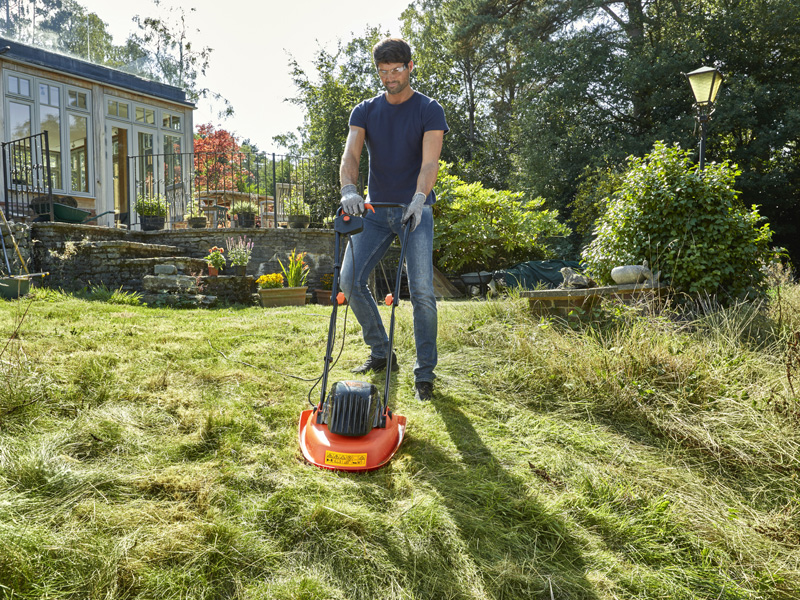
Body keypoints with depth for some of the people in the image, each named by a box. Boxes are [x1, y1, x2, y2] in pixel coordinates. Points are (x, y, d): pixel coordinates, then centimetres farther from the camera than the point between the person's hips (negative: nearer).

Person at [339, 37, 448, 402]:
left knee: (421, 290, -13)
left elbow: (429, 161, -16)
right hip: (375, 209, 4)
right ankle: (381, 353, 12)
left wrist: (419, 198, -35)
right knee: (350, 280, -5)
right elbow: (351, 154, -8)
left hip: (415, 210, -3)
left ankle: (424, 372, 0)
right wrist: (349, 190, -29)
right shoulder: (365, 112, 7)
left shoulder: (429, 111, -1)